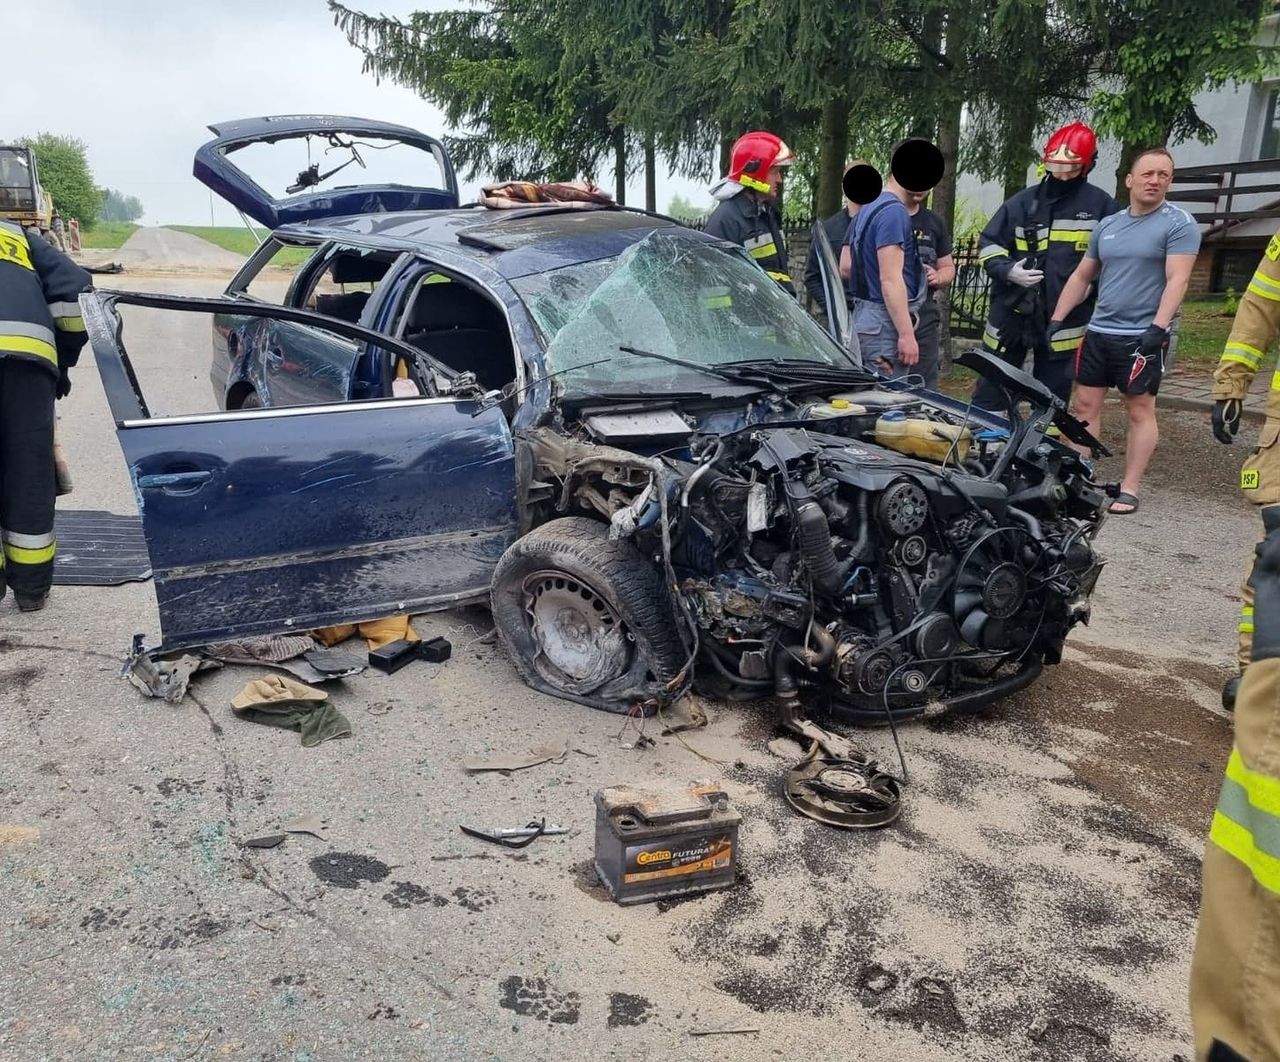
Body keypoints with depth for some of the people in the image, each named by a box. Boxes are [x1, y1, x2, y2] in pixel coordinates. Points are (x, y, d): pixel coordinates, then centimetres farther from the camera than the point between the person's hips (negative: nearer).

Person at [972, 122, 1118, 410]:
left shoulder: (1100, 205, 2)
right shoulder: (1023, 202, 5)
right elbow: (988, 243, 7)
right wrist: (1007, 270, -10)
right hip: (1012, 310, 1)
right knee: (990, 389, 7)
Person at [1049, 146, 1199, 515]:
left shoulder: (1179, 223, -5)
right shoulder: (1107, 225, 13)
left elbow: (1177, 280, -14)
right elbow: (1081, 277, 18)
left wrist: (1158, 327, -25)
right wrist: (1057, 319, 11)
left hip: (1142, 336, -6)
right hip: (1098, 332, 6)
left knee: (1141, 409, 0)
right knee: (1085, 405, 5)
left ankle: (1129, 489, 2)